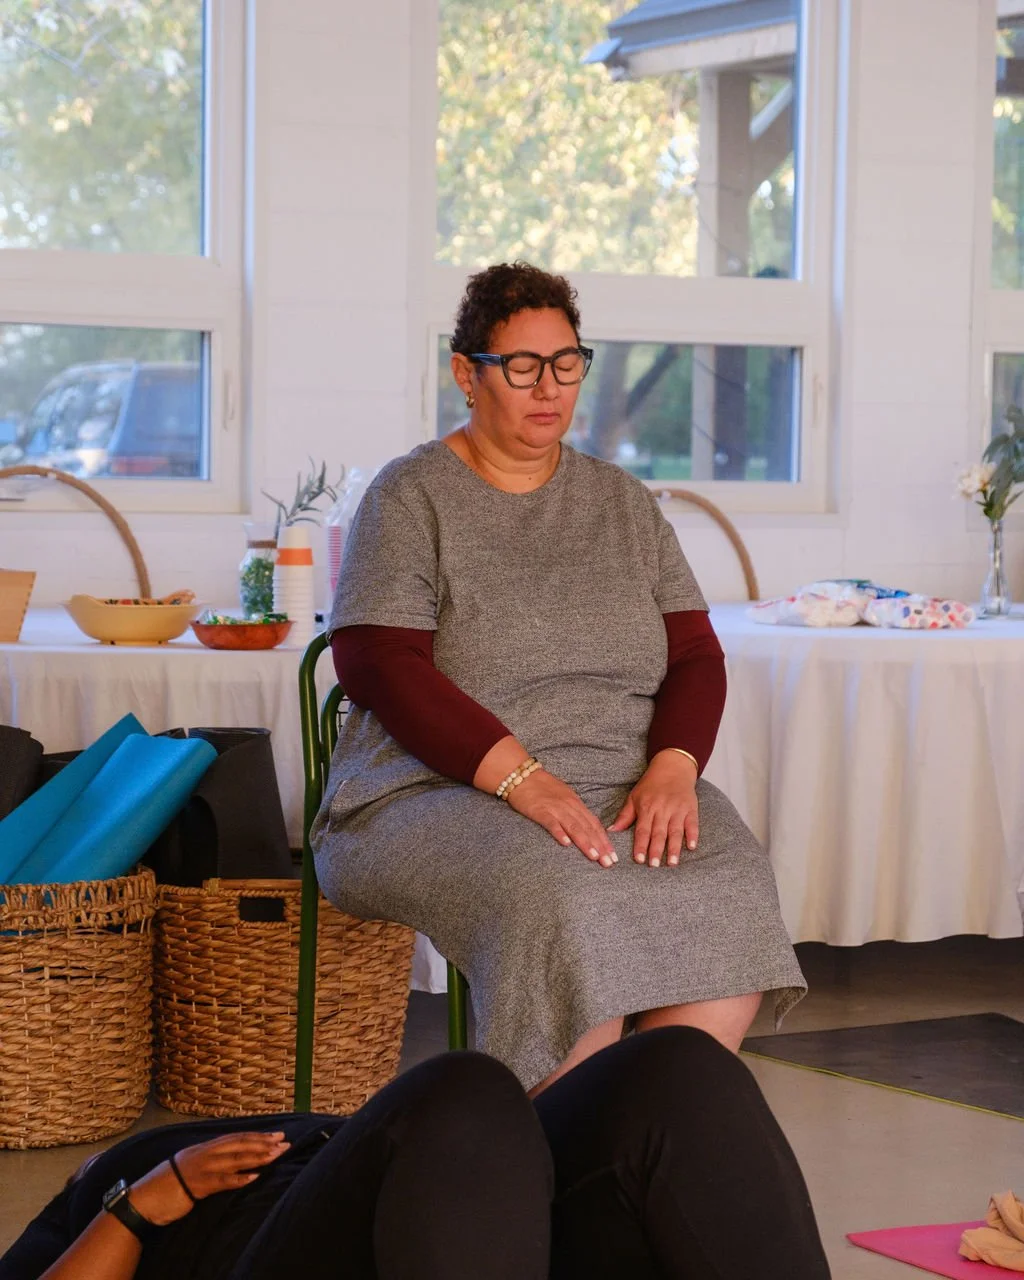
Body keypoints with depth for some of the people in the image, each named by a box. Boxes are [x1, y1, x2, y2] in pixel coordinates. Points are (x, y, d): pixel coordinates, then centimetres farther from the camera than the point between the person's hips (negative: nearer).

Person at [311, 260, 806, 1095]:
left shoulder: (624, 503, 18)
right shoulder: (409, 499, 3)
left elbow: (695, 655, 13)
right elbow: (378, 664, -8)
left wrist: (673, 766, -9)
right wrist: (521, 778, -19)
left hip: (627, 790, 4)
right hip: (440, 795, -4)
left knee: (733, 887, -27)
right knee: (566, 902, -36)